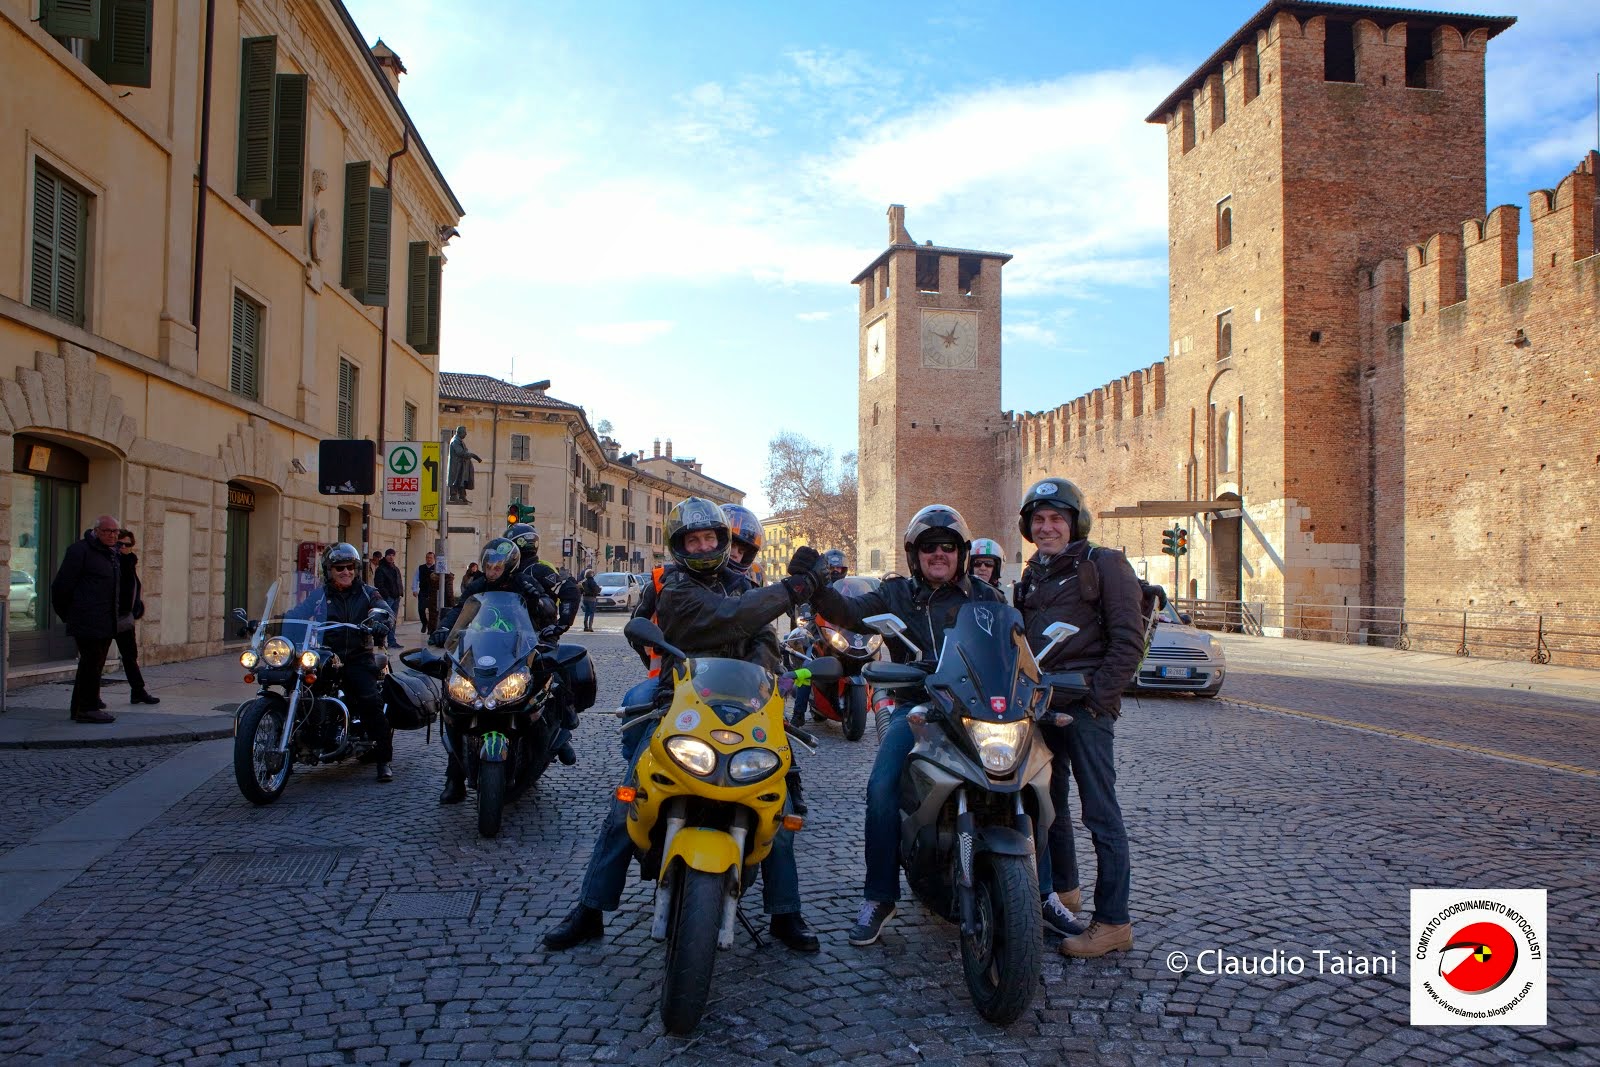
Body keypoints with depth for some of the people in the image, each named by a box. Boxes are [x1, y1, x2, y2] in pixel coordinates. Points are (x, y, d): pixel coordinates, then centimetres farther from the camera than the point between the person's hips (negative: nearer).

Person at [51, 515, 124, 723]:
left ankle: (80, 708, 21)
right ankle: (87, 708, -3)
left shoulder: (114, 554, 17)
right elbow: (62, 585, -9)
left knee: (93, 664, 13)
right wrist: (67, 615, -3)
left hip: (105, 624, 8)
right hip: (88, 622, -8)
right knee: (91, 662, -8)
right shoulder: (79, 550, -8)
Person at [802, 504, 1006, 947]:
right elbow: (848, 611, -3)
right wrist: (815, 587, -23)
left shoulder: (985, 598, 14)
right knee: (881, 788, -21)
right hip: (915, 706, 0)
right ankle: (878, 897, -6)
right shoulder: (896, 594, 13)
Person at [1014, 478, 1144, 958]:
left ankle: (1113, 923, 0)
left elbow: (1128, 640, -10)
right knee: (1048, 802, 16)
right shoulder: (1032, 576, 19)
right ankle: (1063, 890, 33)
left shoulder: (1104, 565, -4)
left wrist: (1098, 696, -16)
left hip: (1086, 705, -8)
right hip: (1040, 703, 8)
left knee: (1100, 812, -5)